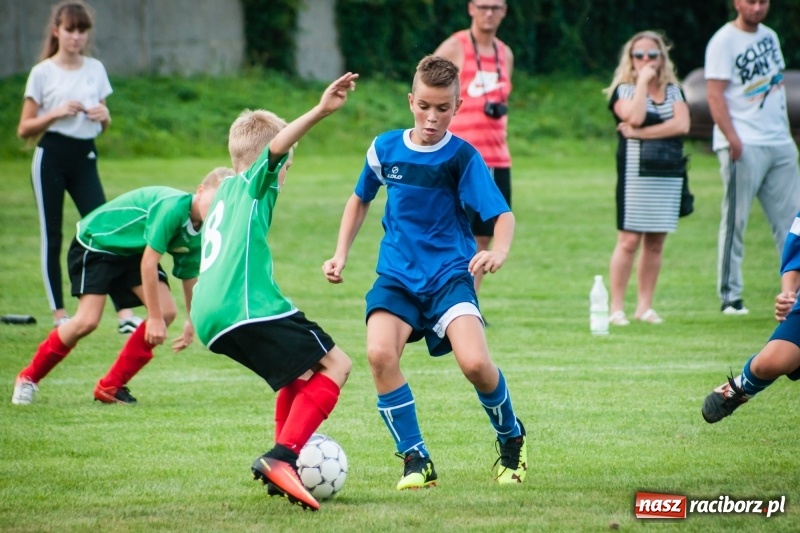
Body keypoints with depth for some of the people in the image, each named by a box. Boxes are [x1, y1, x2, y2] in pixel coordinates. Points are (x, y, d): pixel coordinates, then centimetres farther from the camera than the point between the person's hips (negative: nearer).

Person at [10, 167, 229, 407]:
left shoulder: (198, 234, -8)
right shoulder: (172, 207, -33)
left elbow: (190, 277, 8)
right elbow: (148, 263, -32)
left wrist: (192, 323, 9)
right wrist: (154, 319, -26)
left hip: (131, 251, 8)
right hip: (95, 242, -8)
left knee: (167, 312, -9)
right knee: (87, 321, -20)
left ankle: (111, 386, 0)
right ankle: (29, 377, 1)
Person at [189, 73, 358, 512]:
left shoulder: (226, 192, 29)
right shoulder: (254, 182, 5)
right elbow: (276, 145, -16)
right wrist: (320, 111, -30)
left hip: (211, 315, 9)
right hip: (247, 307, -9)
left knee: (302, 370, 25)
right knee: (334, 364, -7)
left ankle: (284, 461, 15)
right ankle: (282, 457, -23)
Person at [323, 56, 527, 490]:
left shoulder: (462, 157, -8)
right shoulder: (385, 149, 2)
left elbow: (503, 214, -13)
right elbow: (360, 199, 20)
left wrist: (498, 251, -34)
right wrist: (340, 255, 13)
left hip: (449, 274, -2)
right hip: (397, 275, 3)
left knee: (474, 362, -24)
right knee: (380, 353, -26)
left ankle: (511, 439, 9)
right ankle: (415, 459, -12)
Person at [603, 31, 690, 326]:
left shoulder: (673, 90, 13)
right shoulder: (624, 89, 2)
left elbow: (682, 124, -4)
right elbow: (635, 117, -18)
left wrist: (641, 132, -12)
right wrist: (643, 82, -9)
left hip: (670, 174, 4)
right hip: (636, 171, -4)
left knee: (655, 242, 6)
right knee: (629, 240, -8)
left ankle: (645, 306, 12)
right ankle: (616, 307, -4)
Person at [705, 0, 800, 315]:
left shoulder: (769, 37, 16)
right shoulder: (724, 41, -7)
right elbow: (714, 93, -14)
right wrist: (732, 138, -24)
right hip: (743, 145, -7)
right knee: (735, 221, -4)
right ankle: (730, 297, -1)